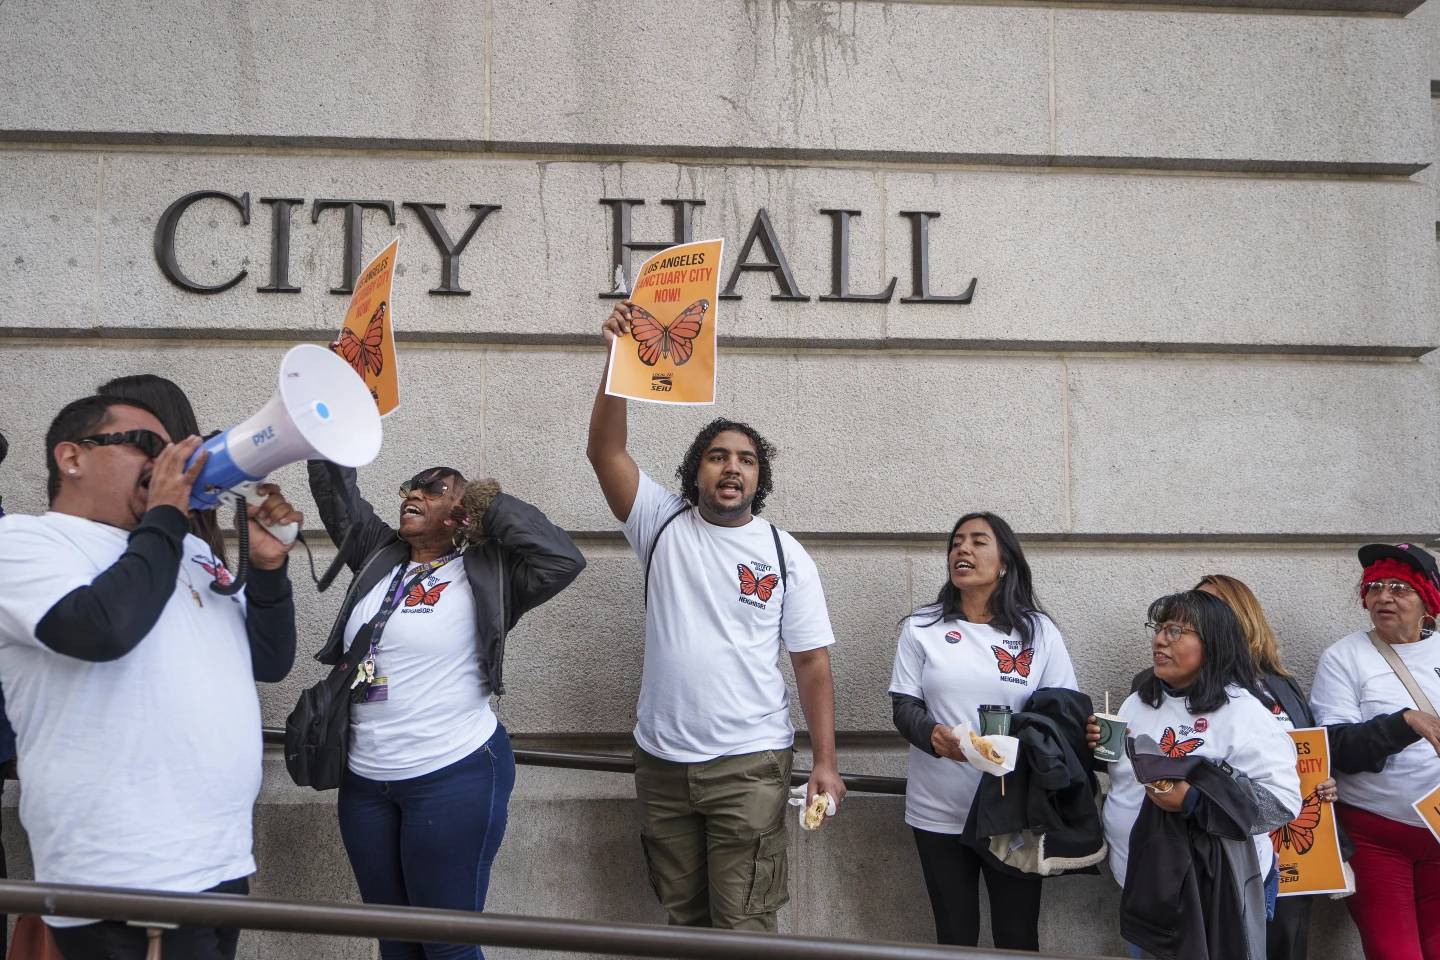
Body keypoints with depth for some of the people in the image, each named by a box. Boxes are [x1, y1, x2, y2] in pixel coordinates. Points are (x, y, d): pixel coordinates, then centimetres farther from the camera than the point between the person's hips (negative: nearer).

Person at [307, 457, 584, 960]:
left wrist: (489, 502, -13)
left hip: (455, 776, -6)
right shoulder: (380, 557, 9)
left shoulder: (482, 573, -7)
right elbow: (335, 491, 10)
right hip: (365, 779, 6)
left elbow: (563, 558, -21)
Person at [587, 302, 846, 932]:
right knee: (682, 917, 16)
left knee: (743, 927, -1)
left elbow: (812, 663, -1)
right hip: (661, 761, 2)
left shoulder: (786, 556, -1)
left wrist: (825, 761, -9)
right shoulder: (663, 525, 1)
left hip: (749, 763, -2)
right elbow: (605, 450, -11)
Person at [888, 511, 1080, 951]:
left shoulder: (1039, 631, 3)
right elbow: (904, 707, 1)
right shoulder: (921, 628, 3)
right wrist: (933, 735, -21)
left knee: (1018, 936, 7)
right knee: (954, 934, 9)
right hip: (939, 813, 0)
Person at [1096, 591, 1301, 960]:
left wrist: (1194, 802, -27)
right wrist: (1099, 746, 0)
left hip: (1207, 892, -6)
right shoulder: (1138, 703, 9)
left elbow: (1282, 799, -20)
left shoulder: (1241, 712, -13)